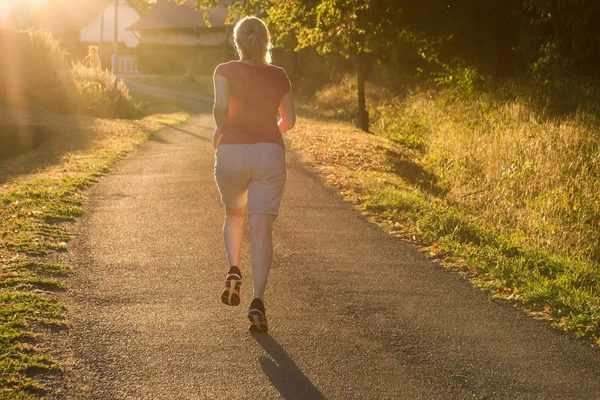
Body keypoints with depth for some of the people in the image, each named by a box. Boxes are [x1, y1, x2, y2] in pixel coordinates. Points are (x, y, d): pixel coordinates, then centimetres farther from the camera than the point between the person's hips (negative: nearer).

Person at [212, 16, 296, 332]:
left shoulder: (226, 71, 2)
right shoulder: (279, 76, 11)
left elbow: (221, 106, -14)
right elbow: (289, 120, 16)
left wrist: (219, 130, 6)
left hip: (232, 154, 0)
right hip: (270, 154, 1)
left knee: (234, 215, 25)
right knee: (261, 229, -5)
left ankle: (234, 269, 1)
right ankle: (258, 300, -21)